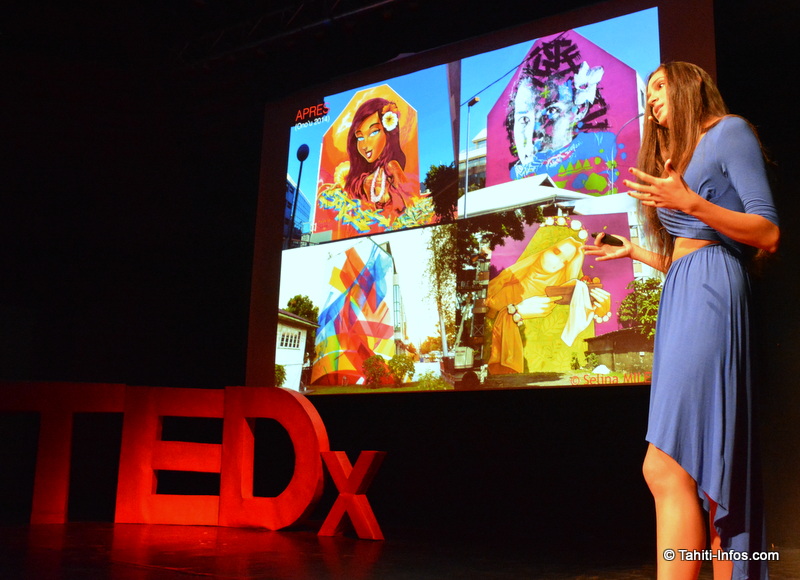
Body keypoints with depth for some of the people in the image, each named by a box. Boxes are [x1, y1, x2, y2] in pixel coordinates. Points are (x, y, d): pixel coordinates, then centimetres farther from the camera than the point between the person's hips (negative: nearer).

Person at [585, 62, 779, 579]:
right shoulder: (677, 155, 29)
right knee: (711, 471, 2)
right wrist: (631, 251, 28)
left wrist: (691, 204, -17)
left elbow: (768, 234, -6)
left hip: (711, 291, -9)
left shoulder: (728, 131, 4)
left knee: (666, 466, -19)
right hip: (679, 300, 9)